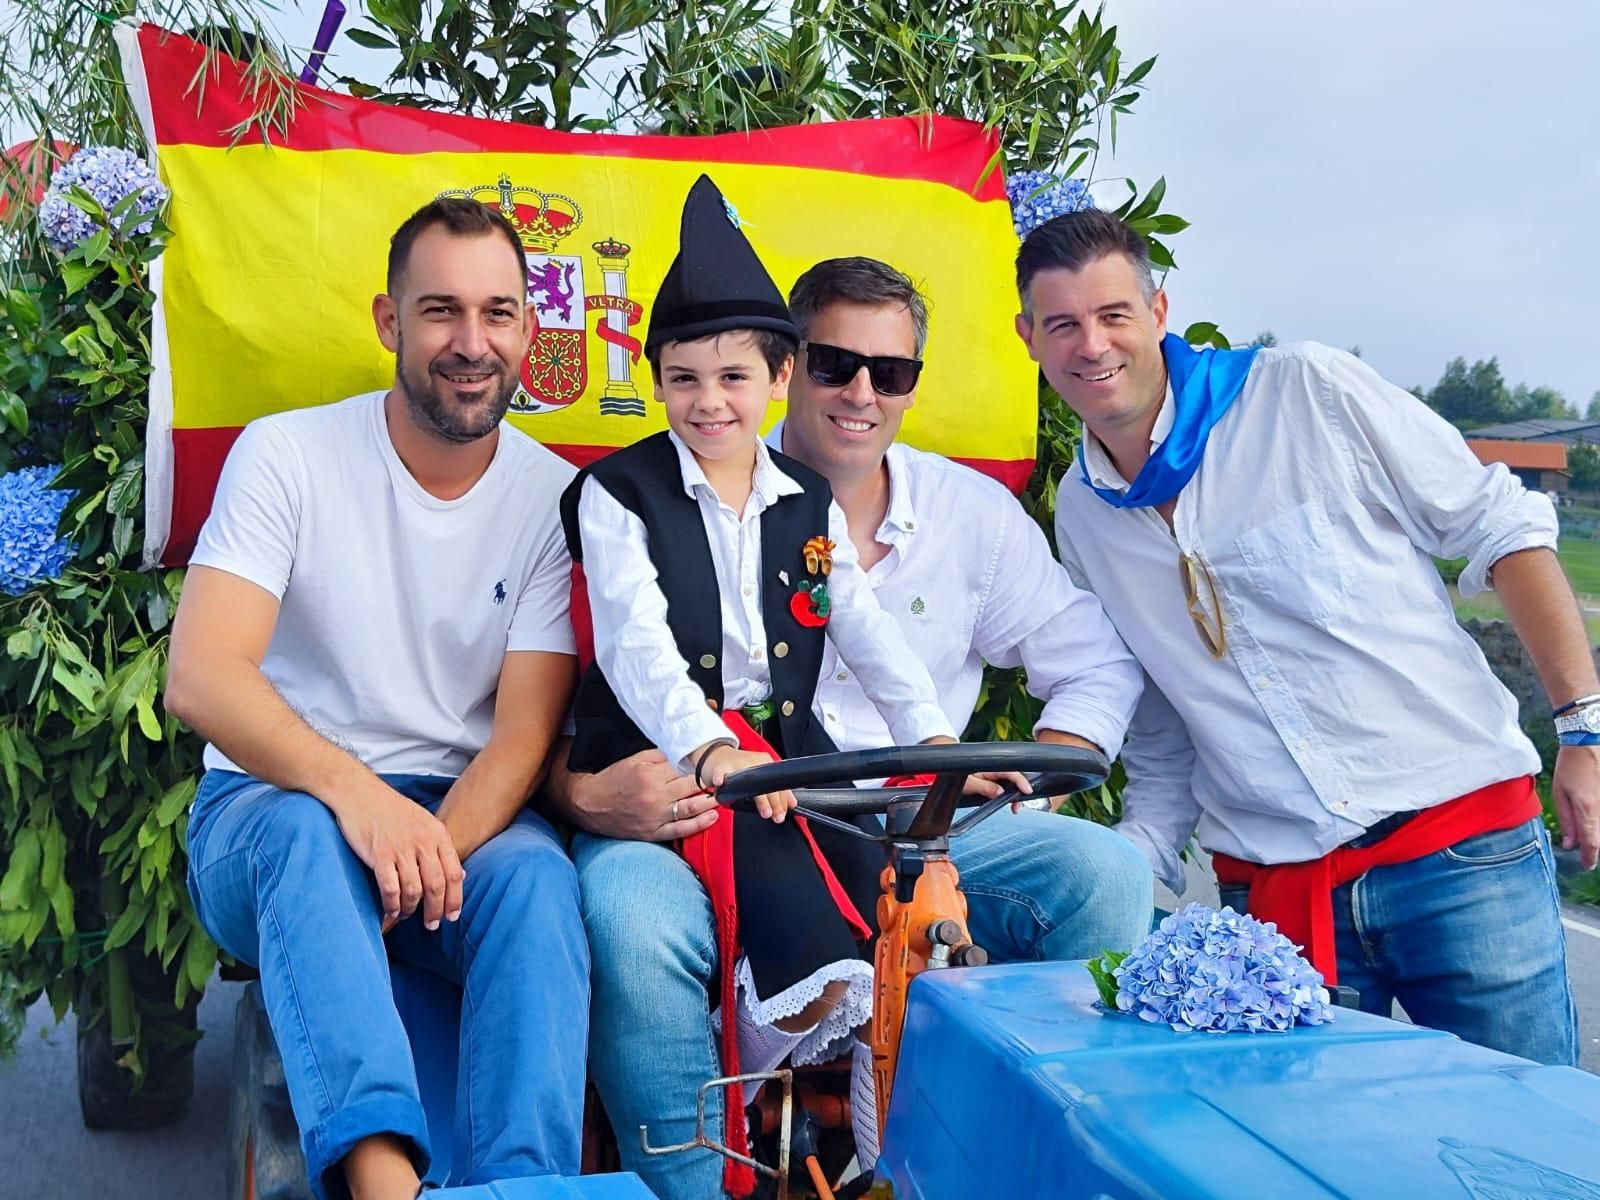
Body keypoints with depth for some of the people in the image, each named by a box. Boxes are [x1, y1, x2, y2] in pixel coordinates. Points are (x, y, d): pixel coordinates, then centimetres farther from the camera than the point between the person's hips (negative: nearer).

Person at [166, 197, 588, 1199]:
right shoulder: (288, 455, -5)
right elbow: (201, 679, -17)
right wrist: (352, 789, -35)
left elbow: (525, 733, -6)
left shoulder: (554, 496, -1)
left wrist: (437, 846, -27)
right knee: (308, 836, -36)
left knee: (537, 874, -32)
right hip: (275, 802, -1)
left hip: (462, 817, 2)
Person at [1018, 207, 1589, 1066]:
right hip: (1269, 892, 3)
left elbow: (1500, 527, -1)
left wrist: (1584, 724, -6)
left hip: (1461, 844, -3)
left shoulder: (1307, 392, -5)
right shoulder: (1079, 517, 8)